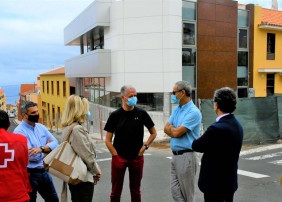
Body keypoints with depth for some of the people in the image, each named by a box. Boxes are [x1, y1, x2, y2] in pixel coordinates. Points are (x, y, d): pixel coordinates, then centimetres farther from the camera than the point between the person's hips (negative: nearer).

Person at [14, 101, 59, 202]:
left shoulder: (41, 127, 7)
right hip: (30, 174, -6)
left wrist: (41, 148, -21)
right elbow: (33, 156, -23)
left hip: (44, 172, 7)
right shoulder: (20, 131, -15)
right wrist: (47, 146, -7)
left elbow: (56, 144, -2)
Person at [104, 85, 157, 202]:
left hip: (137, 158, 1)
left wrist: (144, 147, 0)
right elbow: (108, 140, -1)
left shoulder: (141, 113, 1)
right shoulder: (115, 115, -3)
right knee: (116, 192, 7)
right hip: (119, 158, -1)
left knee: (136, 191, 14)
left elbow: (153, 133, 11)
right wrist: (116, 155, -8)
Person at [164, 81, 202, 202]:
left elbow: (176, 132, -18)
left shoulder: (193, 112, -16)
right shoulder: (177, 109, 13)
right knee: (175, 192, 11)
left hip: (186, 156, -8)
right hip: (175, 155, 8)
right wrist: (175, 129, -9)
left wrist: (171, 128, 3)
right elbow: (166, 129, 11)